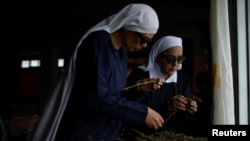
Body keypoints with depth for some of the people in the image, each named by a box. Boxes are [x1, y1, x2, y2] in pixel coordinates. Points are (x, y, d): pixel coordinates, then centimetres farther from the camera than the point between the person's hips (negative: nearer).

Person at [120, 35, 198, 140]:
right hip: (141, 136, -4)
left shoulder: (183, 78, 7)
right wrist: (167, 106, -25)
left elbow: (187, 119, 7)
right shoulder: (140, 75, -7)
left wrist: (190, 111, -15)